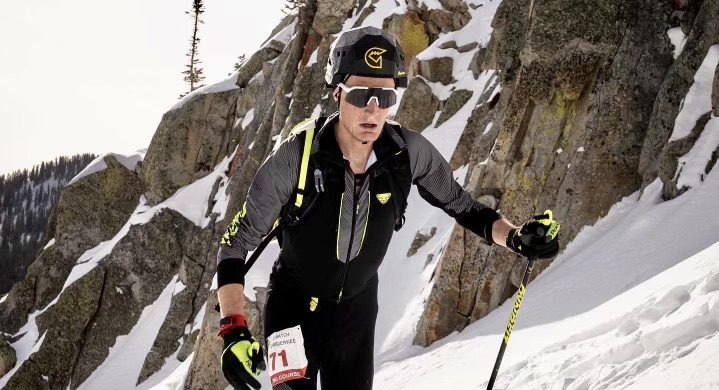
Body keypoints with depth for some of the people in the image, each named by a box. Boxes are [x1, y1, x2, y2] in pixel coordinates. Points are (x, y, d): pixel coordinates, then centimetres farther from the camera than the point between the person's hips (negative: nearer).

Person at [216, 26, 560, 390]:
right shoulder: (296, 156, -27)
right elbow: (237, 242, -21)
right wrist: (234, 330, -31)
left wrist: (516, 237, -18)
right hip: (293, 305, -3)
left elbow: (460, 204, 0)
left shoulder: (409, 152, -18)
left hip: (356, 308, 3)